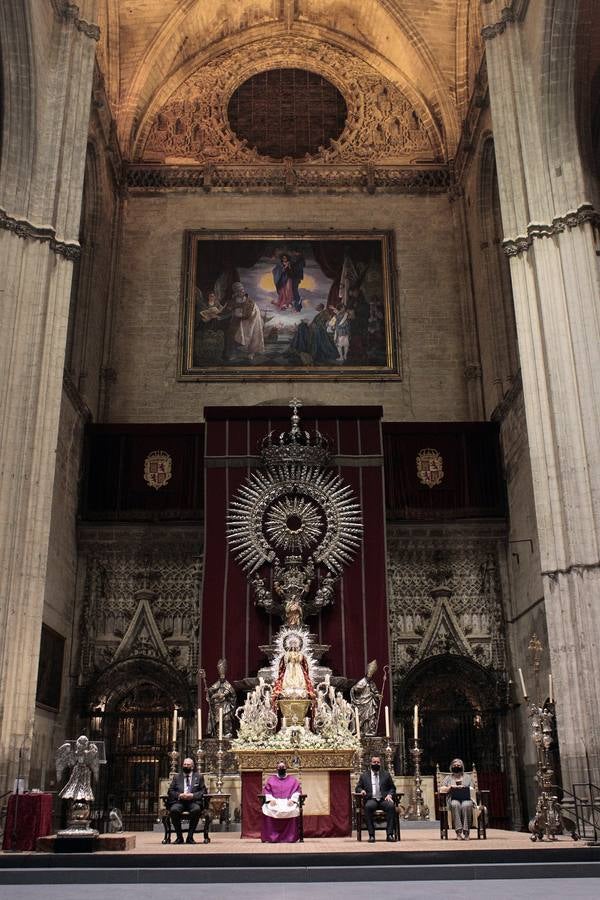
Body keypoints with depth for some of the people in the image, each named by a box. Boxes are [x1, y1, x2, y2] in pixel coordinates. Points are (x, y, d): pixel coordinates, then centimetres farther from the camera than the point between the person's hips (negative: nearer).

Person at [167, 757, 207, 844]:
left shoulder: (198, 777, 17)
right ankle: (179, 836, -18)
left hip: (193, 801, -1)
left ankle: (190, 836, -23)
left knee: (196, 810, -36)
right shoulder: (176, 777, 20)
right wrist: (179, 795, -9)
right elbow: (170, 791, 11)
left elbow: (203, 791, 8)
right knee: (174, 810, -33)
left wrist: (193, 795, -10)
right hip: (179, 801, 1)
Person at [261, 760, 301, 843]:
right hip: (274, 801, 0)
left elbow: (297, 791, 7)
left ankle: (290, 837, -29)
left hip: (288, 802, 0)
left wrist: (292, 800, -12)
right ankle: (269, 837, -29)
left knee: (293, 810, -34)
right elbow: (266, 791, 10)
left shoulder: (293, 780, 20)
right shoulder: (271, 779, 22)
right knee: (267, 809, -33)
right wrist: (271, 799, -10)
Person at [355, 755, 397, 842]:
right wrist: (361, 790, -6)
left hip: (383, 800, 1)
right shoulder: (364, 776, 18)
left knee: (391, 806, -34)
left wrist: (389, 795, -4)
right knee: (368, 806, -36)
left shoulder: (386, 775, 19)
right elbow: (358, 788, 18)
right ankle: (371, 834, -31)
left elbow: (392, 788, 17)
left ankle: (390, 834, -31)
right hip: (371, 800, -1)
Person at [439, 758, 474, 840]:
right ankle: (459, 832, -39)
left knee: (466, 805, -36)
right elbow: (441, 790, 7)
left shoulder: (467, 777, 19)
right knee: (455, 804, -36)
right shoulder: (448, 778, 19)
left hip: (466, 799, 0)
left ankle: (466, 832, -35)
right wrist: (450, 787, -8)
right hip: (453, 800, 0)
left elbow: (469, 789, 5)